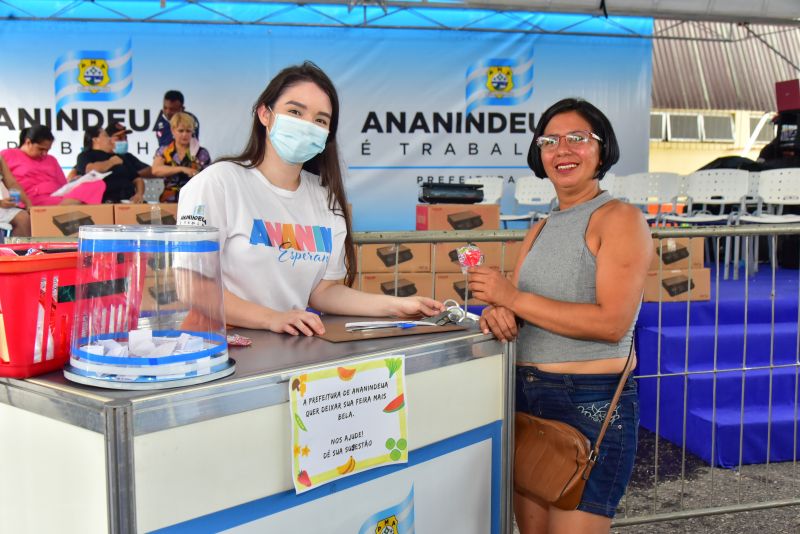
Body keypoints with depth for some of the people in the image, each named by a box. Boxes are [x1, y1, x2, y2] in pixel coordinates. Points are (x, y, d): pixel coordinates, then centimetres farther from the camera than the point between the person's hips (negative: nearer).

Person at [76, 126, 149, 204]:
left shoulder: (121, 157, 24)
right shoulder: (85, 156, 11)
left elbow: (138, 179, 20)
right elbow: (91, 170, -12)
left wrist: (139, 194, -2)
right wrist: (112, 161, 4)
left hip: (129, 201, 3)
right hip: (104, 202, -3)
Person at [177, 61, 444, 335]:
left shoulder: (327, 197, 10)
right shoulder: (217, 182, -7)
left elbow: (323, 289, 10)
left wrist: (396, 305, -3)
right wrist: (272, 318, -26)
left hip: (294, 346, 4)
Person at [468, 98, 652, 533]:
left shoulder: (620, 219, -7)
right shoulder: (539, 231, 15)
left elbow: (612, 323, -18)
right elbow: (516, 308, 12)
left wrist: (514, 299, -17)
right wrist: (497, 313, -13)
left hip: (592, 403, -7)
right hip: (526, 398, 7)